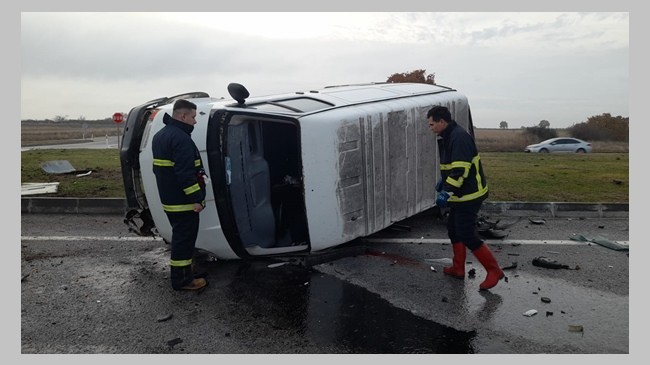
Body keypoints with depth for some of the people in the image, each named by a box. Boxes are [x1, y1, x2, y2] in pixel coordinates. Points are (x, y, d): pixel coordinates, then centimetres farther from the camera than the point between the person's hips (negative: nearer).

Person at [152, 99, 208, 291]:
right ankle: (182, 279, 7)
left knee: (180, 236, 20)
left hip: (169, 199, 10)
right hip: (183, 201, -10)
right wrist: (196, 199, -22)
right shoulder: (181, 138, -19)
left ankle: (181, 274, 30)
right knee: (185, 238, -1)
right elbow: (185, 173, -25)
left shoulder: (160, 135, 15)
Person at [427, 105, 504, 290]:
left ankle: (494, 270, 6)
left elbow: (460, 170, -29)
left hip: (469, 195, -11)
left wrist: (447, 192, -29)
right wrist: (443, 181, 19)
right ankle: (458, 268, 29)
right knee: (453, 230, 17)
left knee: (468, 236, -7)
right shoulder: (447, 137, 12)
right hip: (460, 195, 11)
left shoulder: (459, 137, -22)